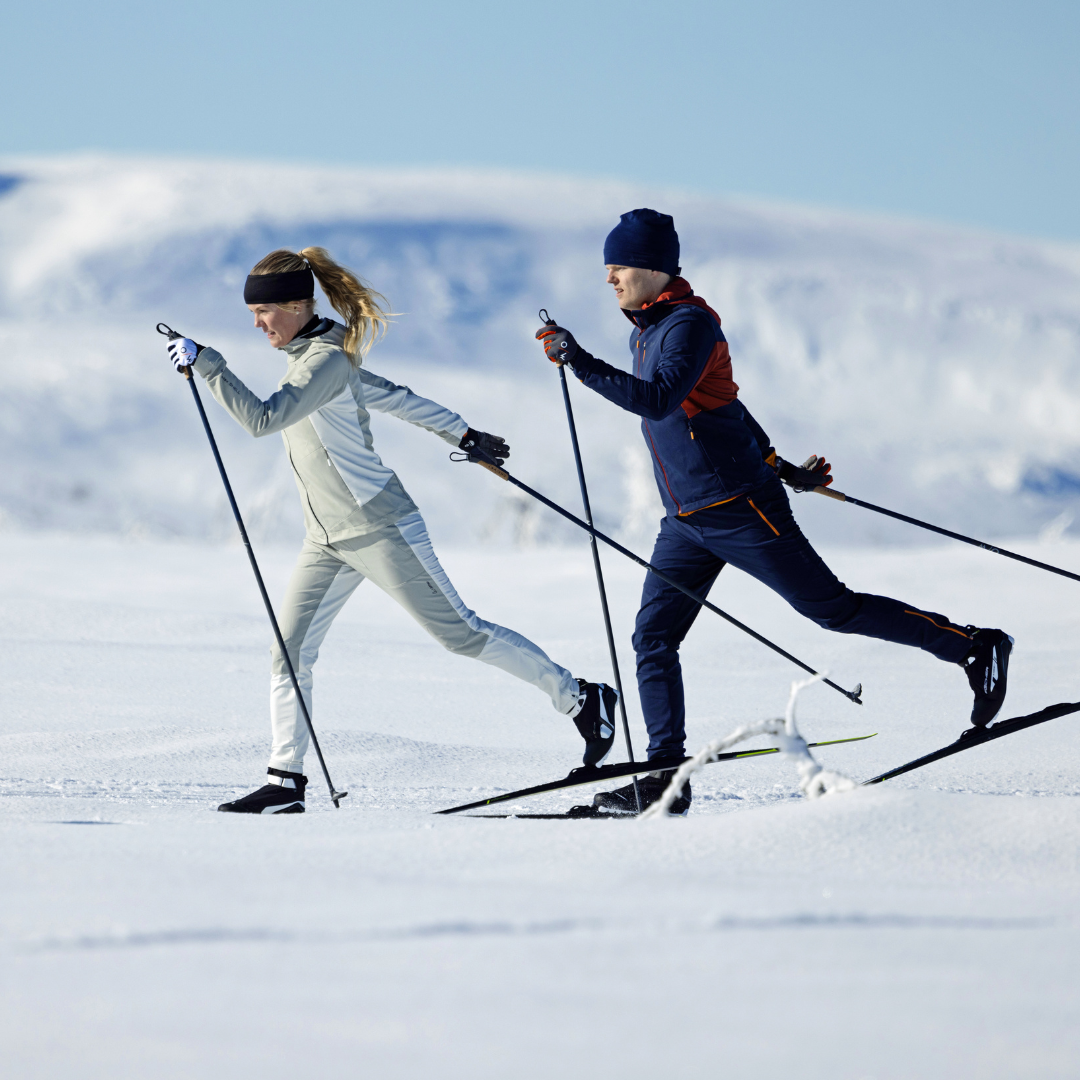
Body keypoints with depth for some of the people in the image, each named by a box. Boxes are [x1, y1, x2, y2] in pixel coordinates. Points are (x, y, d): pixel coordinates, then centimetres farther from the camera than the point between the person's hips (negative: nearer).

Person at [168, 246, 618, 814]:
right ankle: (285, 780, 4)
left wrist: (206, 363, -27)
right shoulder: (310, 355, 11)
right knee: (290, 653, 0)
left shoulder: (326, 361, -20)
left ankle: (581, 699, 11)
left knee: (461, 633, -1)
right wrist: (463, 434, 27)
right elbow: (396, 397, 19)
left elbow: (262, 419, -31)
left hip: (380, 529, -9)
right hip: (328, 541, 9)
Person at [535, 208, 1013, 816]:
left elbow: (659, 400, -31)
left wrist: (581, 363, -31)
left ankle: (975, 648, 7)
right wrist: (776, 465, 26)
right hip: (687, 520, 9)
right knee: (654, 635, -1)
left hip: (740, 510, -9)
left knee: (832, 608, -4)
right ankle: (668, 775, -2)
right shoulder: (646, 331, 15)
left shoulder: (690, 324, -14)